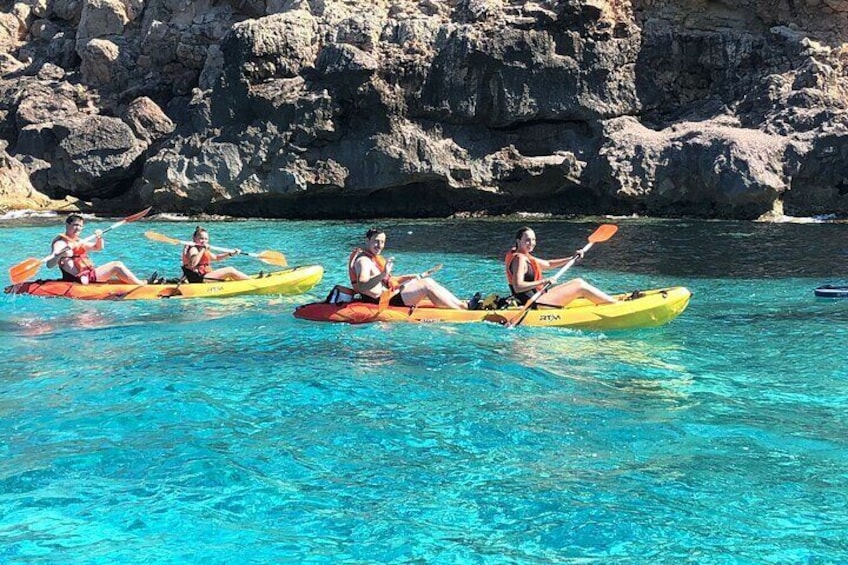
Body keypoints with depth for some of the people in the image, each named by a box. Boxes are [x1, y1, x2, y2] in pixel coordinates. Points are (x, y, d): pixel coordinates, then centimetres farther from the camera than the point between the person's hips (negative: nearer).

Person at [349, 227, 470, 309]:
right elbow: (362, 286, -32)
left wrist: (409, 277, 13)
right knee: (427, 286, -16)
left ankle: (461, 304, 3)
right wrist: (383, 275, -43)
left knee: (427, 281, 8)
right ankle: (464, 310, -13)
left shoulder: (374, 258, 18)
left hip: (388, 295, 11)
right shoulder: (363, 260, -15)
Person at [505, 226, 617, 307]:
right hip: (534, 304, -11)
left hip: (537, 298, 11)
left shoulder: (526, 257, 15)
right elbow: (518, 287, -28)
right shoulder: (519, 259, -17)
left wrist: (571, 258, 18)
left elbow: (548, 264, 26)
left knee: (578, 282, 15)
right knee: (581, 288, -7)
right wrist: (543, 282, -30)